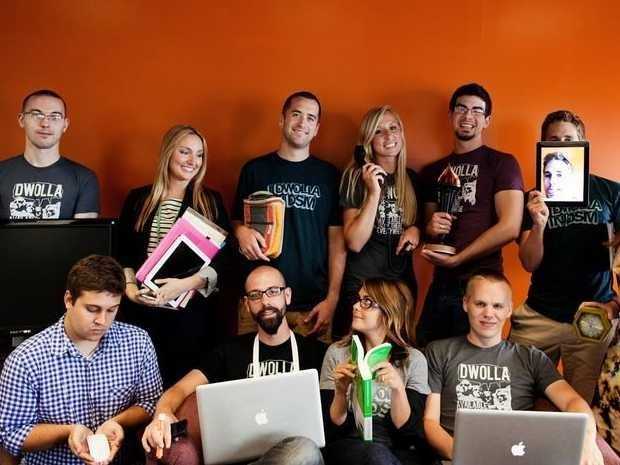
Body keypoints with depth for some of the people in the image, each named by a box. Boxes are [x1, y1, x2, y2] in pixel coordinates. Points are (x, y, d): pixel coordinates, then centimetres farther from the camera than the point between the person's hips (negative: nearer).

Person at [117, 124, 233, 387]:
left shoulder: (211, 202, 6)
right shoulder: (138, 199, 10)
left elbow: (223, 259, -2)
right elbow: (122, 252, 9)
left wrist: (186, 284, -17)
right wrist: (129, 287, -9)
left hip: (192, 313, -1)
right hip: (142, 312, 1)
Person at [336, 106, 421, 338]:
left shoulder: (413, 179, 5)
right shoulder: (356, 177, -9)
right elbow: (354, 243, -16)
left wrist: (415, 230, -2)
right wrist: (374, 193, -23)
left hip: (403, 283, 5)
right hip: (361, 285, -5)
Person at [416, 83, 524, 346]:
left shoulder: (502, 163, -2)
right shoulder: (433, 171, 14)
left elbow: (510, 227, -12)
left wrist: (456, 259, -11)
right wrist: (430, 229, -3)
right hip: (441, 284, 5)